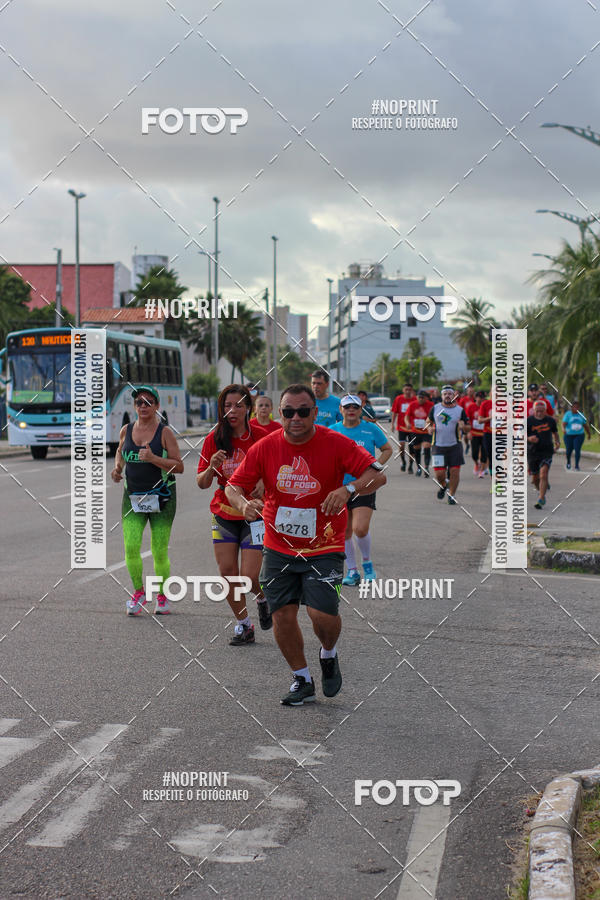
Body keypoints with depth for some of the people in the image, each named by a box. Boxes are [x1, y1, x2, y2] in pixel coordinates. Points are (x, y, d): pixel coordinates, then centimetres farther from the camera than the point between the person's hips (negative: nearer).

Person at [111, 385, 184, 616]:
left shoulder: (164, 432, -6)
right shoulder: (126, 430, 5)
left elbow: (179, 467, -8)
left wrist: (153, 458, -20)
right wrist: (117, 467, 7)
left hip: (161, 498, -3)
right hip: (132, 497, 3)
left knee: (159, 552, 1)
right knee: (130, 547, -9)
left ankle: (162, 596, 21)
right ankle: (138, 592, 11)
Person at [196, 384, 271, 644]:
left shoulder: (262, 436, -8)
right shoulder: (214, 439, -2)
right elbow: (201, 483, -2)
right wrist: (211, 468, -21)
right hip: (224, 513, 3)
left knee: (250, 576, -9)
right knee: (227, 572, 0)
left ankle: (263, 598, 26)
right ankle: (243, 625, 18)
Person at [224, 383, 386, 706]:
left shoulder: (335, 444, -10)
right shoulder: (265, 447, -3)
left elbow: (377, 475, -14)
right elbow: (234, 485, 3)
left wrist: (348, 490, -32)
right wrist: (244, 503, -20)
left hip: (324, 549, -3)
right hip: (279, 548, 3)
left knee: (323, 614, -16)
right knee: (282, 615, 1)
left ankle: (329, 655, 20)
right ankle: (302, 680, 23)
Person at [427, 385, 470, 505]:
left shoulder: (460, 410, 2)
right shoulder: (435, 408, 4)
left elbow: (467, 428, 6)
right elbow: (429, 421, 18)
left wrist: (463, 426, -17)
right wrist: (430, 428, -4)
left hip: (455, 446, 0)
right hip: (438, 446, 0)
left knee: (455, 471, -6)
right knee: (439, 473, -3)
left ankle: (451, 495, 12)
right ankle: (443, 485, 32)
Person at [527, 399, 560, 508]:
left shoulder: (550, 420, 4)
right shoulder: (528, 421, -4)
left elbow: (555, 433, 21)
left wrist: (557, 442, 3)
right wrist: (529, 438, -28)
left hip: (547, 451, -1)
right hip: (532, 452, 1)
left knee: (543, 475, -17)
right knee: (535, 477, 11)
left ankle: (541, 499, -20)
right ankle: (541, 491, 41)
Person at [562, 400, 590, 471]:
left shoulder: (581, 415, 5)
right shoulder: (568, 414, -6)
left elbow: (585, 425, 15)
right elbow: (564, 423, -19)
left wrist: (589, 434, 23)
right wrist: (563, 429, -40)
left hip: (579, 435, 1)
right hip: (569, 435, -1)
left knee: (577, 450, -13)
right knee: (569, 450, 7)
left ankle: (577, 465, -8)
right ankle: (568, 461, 39)